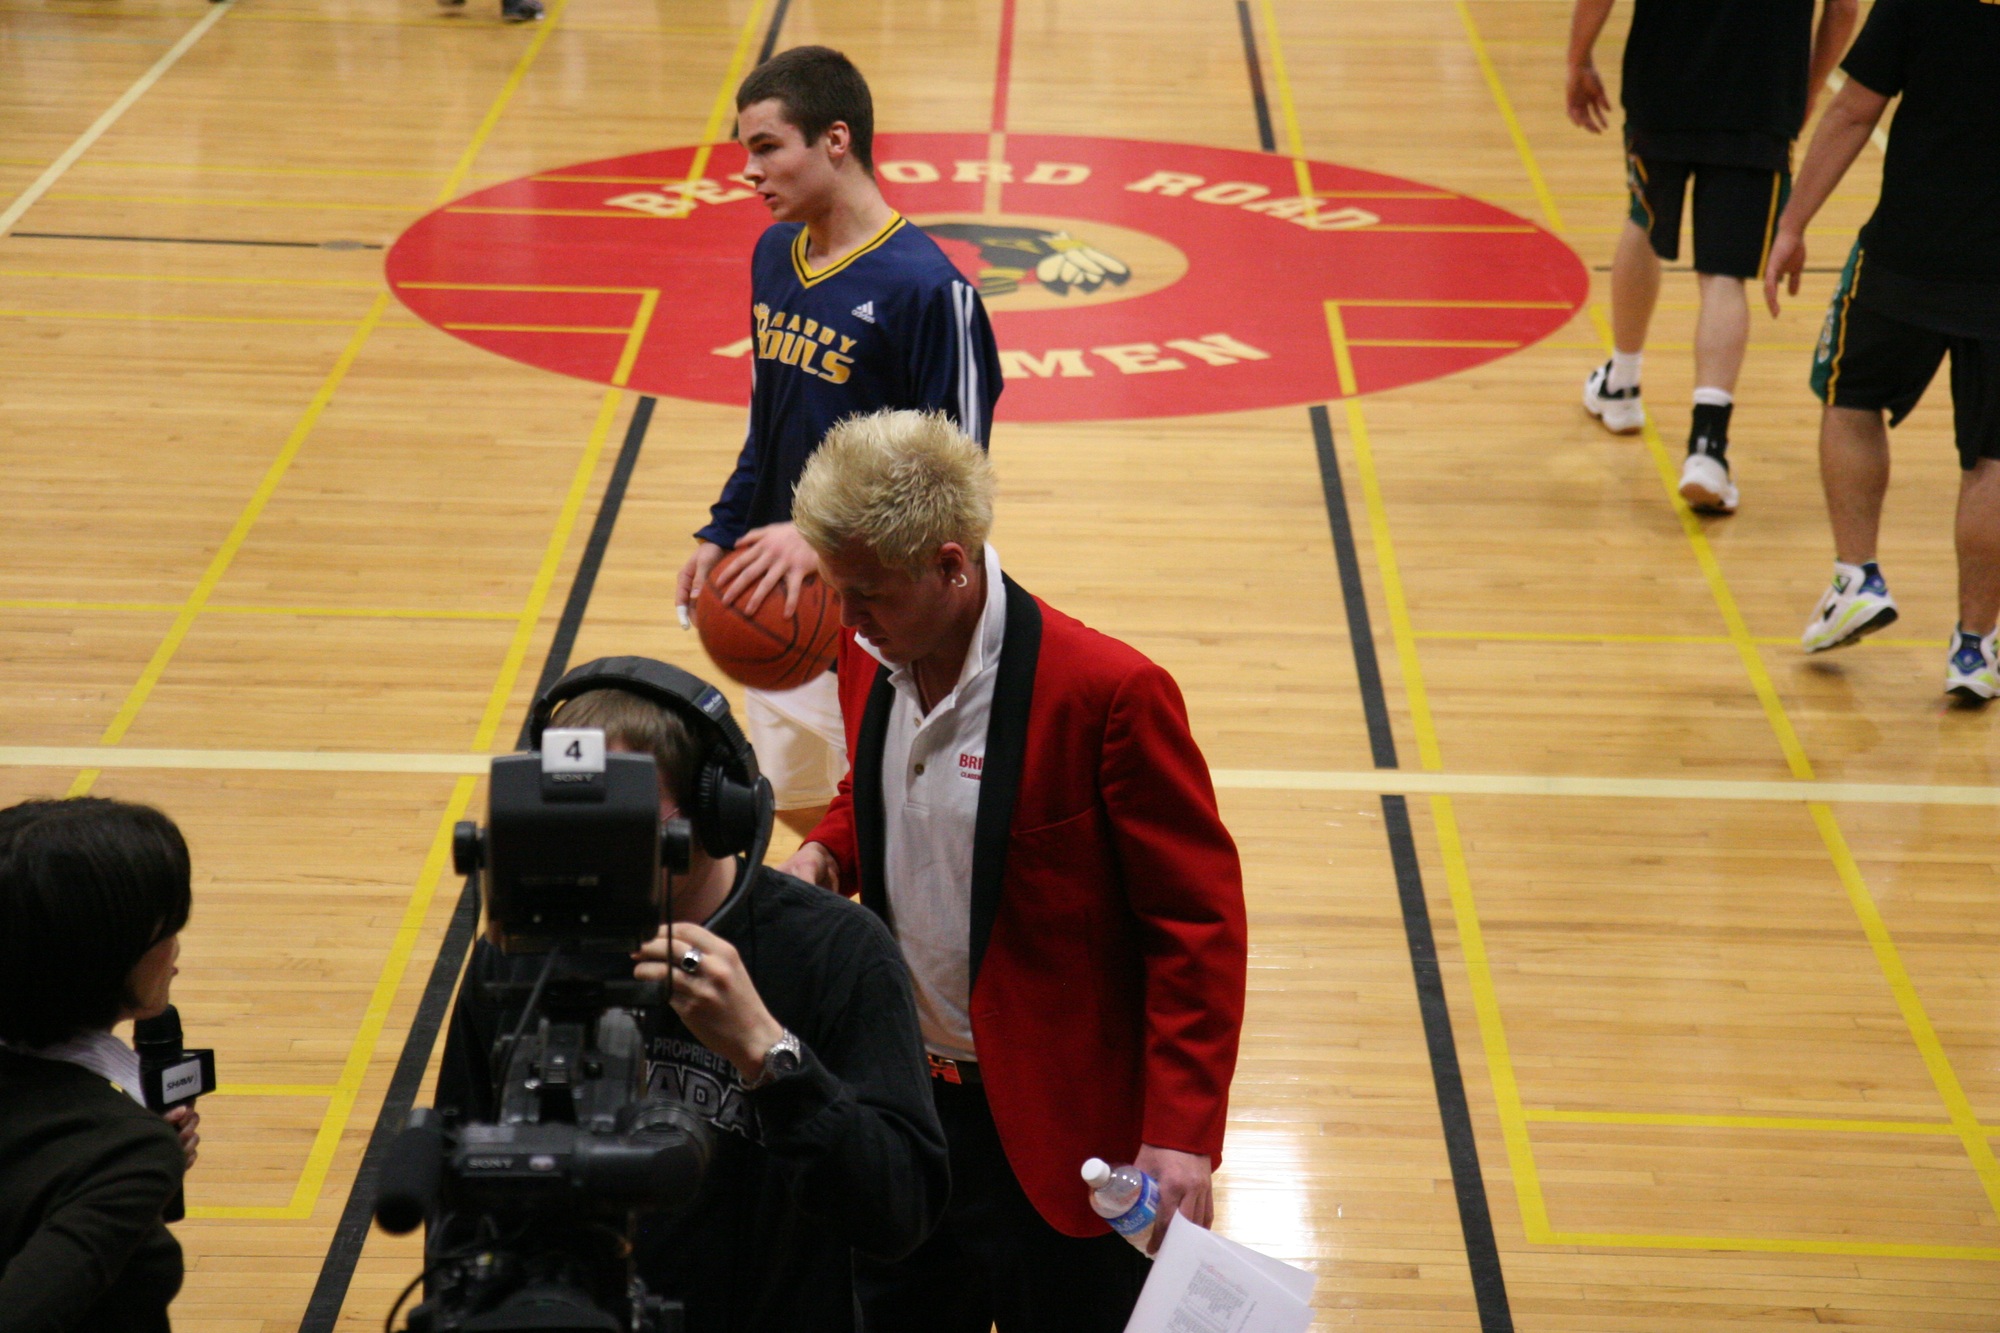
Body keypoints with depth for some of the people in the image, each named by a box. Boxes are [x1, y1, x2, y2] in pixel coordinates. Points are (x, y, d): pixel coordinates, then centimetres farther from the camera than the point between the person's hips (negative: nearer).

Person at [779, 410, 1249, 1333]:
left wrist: (1181, 1135, -21)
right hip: (901, 1109, 6)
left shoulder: (1106, 693, -22)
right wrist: (827, 854, -3)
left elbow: (1199, 920, -16)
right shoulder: (870, 654, -1)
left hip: (1054, 1136, -6)